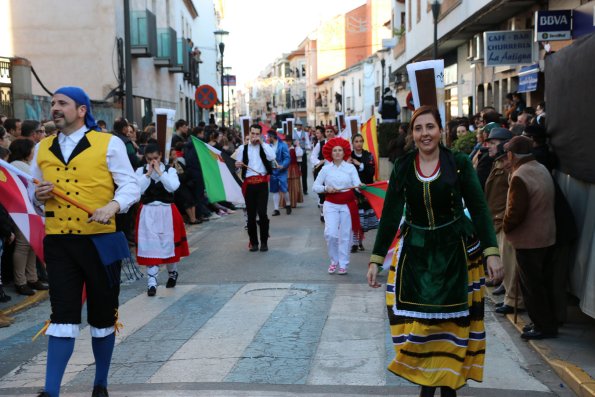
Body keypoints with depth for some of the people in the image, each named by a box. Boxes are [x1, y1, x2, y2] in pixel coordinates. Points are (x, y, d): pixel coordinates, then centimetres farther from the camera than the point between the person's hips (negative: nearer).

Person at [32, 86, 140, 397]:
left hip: (100, 241, -2)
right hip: (59, 242, 2)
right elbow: (36, 193, 21)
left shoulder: (109, 143, -1)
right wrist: (38, 196, -3)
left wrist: (113, 206, -23)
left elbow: (130, 185, -4)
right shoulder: (42, 149, 11)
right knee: (63, 317, -2)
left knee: (103, 316, 10)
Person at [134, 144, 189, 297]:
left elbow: (173, 187, -17)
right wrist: (148, 173, -13)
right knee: (150, 247, -4)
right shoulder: (140, 171, 2)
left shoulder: (170, 170, 0)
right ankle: (152, 282, -2)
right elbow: (137, 189, -13)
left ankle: (172, 273, 34)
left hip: (167, 212, 0)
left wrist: (159, 172, -15)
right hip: (148, 213, 0)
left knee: (169, 244, 8)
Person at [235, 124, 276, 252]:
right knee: (251, 214, 4)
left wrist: (261, 143, -8)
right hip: (249, 183, 1)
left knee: (262, 212, -10)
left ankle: (264, 241, 2)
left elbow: (272, 157, -12)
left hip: (262, 183, -1)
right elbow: (237, 165, 11)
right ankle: (253, 242, 14)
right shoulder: (243, 148, 10)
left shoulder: (265, 146, 8)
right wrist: (237, 165, -12)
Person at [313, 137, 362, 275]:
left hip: (348, 204, 0)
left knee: (345, 235, 4)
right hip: (331, 204, 0)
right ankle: (334, 261, 14)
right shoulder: (326, 169, 2)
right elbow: (315, 186, 3)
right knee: (330, 234, -9)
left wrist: (360, 186, -31)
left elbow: (357, 184, -8)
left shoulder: (351, 167, 1)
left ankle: (343, 264, 16)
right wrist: (326, 189, -16)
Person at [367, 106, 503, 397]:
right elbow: (390, 214, -1)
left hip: (454, 252, -1)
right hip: (416, 252, 1)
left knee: (452, 321, 5)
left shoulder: (459, 163, -7)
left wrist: (491, 252, -16)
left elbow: (479, 208, -7)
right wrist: (376, 259, -4)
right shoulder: (402, 167, -2)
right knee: (418, 319, -1)